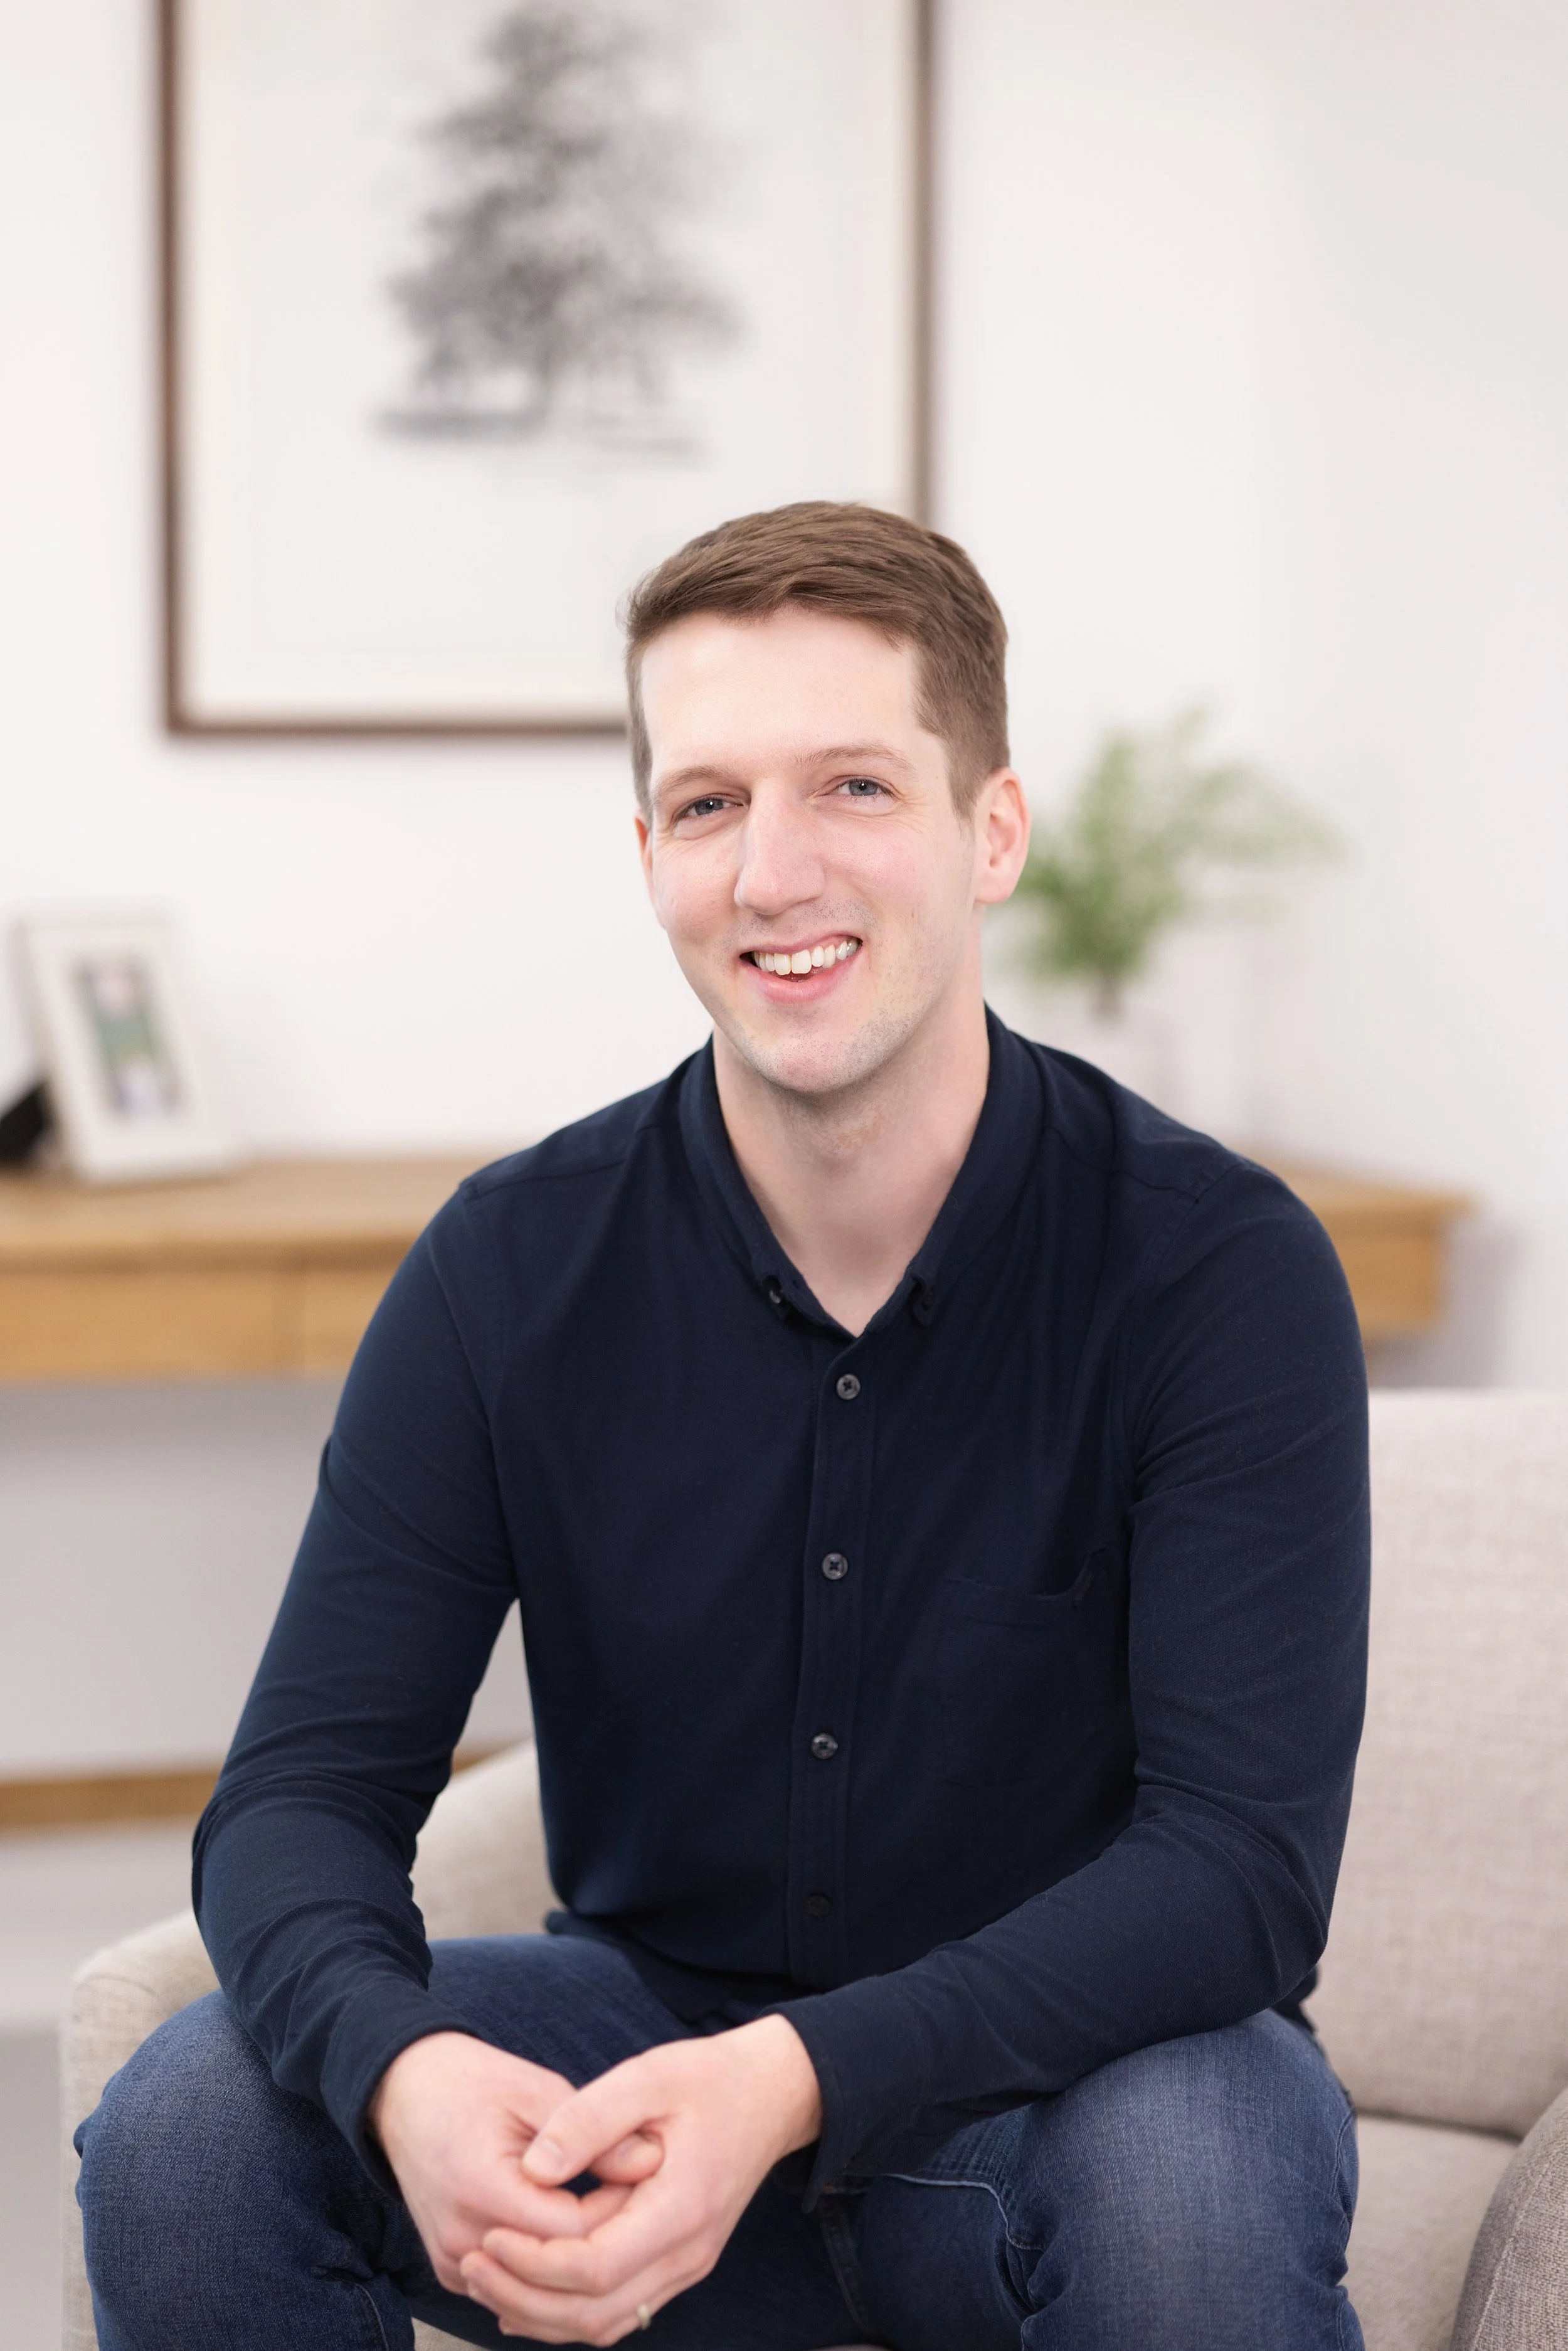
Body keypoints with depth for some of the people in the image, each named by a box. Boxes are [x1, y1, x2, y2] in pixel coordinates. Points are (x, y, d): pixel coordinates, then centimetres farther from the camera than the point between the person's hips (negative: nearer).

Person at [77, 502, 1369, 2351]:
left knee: (1190, 2181, -37)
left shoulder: (1218, 1269, -16)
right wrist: (401, 2065, -35)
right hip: (655, 2017, 2)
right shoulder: (511, 1270, -7)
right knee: (186, 2138, -22)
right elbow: (304, 1791, -10)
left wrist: (796, 2082, -36)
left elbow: (1241, 1861, -22)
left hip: (1076, 2061, -2)